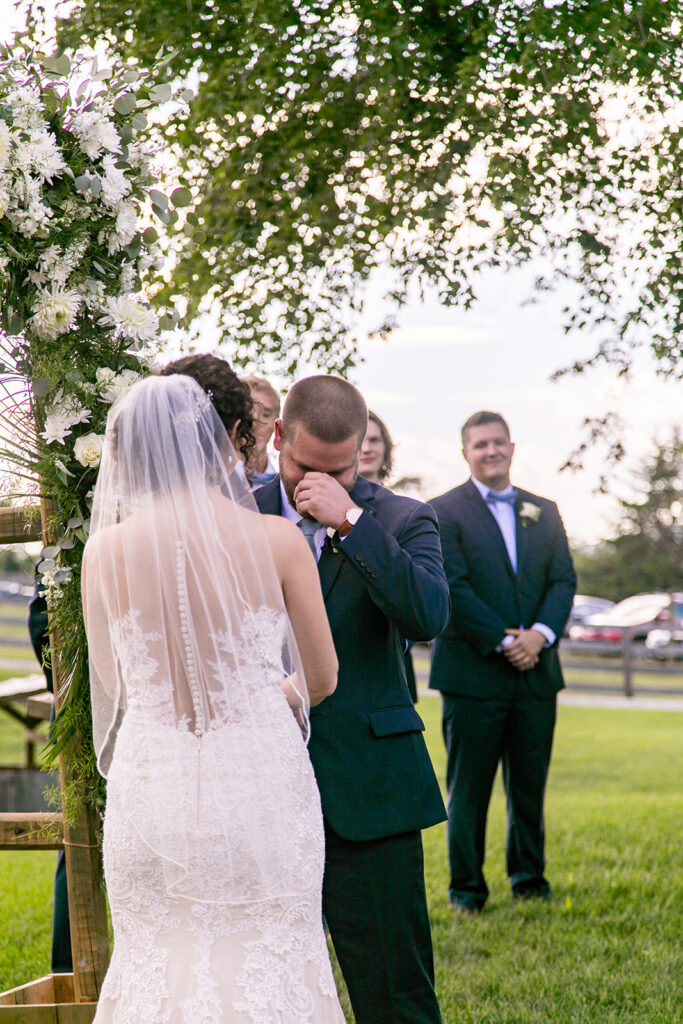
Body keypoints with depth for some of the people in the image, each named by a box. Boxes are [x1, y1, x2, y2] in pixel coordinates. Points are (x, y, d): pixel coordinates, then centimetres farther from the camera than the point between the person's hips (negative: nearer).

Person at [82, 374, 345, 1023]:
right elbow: (321, 678, 5)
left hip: (151, 790, 1)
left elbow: (112, 680, 9)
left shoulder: (106, 549, -3)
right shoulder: (277, 540, -6)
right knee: (268, 969, 9)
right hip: (261, 779, -1)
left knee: (157, 969, 12)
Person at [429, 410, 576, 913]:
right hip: (472, 673, -4)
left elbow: (564, 580, 7)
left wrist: (540, 634, -10)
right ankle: (467, 885, 10)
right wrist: (502, 641, -13)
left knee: (531, 783, 9)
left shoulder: (544, 512, 14)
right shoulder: (444, 512, -1)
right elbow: (454, 588, -9)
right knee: (468, 785, 1)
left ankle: (530, 877, 23)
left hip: (536, 670, 4)